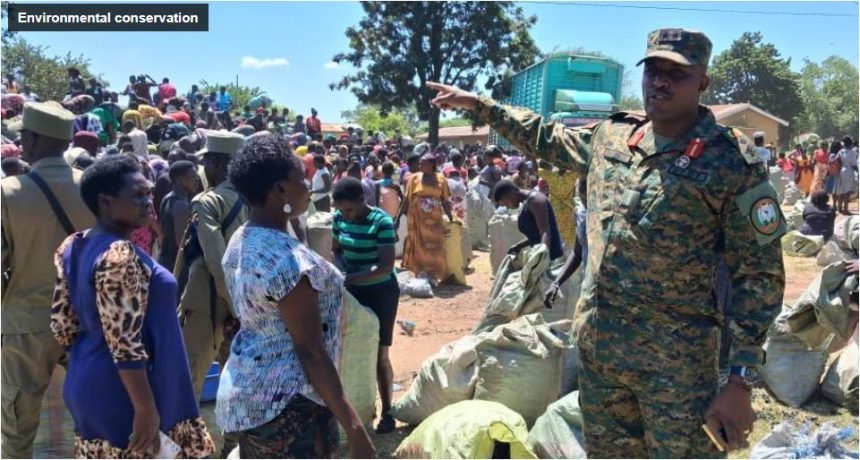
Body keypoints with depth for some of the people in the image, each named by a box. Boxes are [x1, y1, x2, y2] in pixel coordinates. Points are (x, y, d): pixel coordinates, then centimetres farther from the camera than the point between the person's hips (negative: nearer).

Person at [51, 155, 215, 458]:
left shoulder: (73, 246, 5)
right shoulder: (119, 256, -23)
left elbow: (61, 326, 10)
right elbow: (125, 343, -26)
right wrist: (146, 409, -22)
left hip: (86, 384, 9)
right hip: (120, 392, -9)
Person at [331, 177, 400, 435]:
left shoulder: (382, 222, -22)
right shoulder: (339, 218, -5)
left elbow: (386, 266, -27)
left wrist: (349, 278, -34)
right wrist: (342, 271, -11)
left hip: (380, 292, -5)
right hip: (353, 290, 5)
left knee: (378, 354, 1)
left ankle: (387, 412, 16)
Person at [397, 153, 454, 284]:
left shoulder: (441, 180, 2)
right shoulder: (414, 178, -1)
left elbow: (445, 202, 7)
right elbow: (406, 200, 0)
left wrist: (451, 219, 2)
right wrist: (398, 217, -4)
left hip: (434, 220, 1)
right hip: (417, 220, -1)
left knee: (434, 249, 5)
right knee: (417, 248, 4)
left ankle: (432, 277, 17)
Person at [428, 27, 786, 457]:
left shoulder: (734, 161, -10)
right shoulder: (610, 135, 6)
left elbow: (760, 275, -10)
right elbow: (546, 138, 25)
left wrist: (739, 380, -14)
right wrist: (477, 103, 24)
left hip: (676, 361, -5)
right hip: (596, 345, 5)